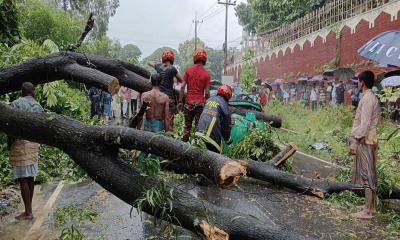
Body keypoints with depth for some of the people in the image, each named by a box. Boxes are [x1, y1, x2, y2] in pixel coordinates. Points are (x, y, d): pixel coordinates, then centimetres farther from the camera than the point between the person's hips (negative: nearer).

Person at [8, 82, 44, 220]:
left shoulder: (16, 104, -7)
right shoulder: (39, 107, 9)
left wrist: (9, 144, -2)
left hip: (20, 144, -6)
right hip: (34, 144, 6)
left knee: (23, 179, -3)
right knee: (30, 177, 12)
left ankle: (28, 212, 1)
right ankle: (29, 209, 20)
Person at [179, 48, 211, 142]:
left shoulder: (188, 70, -1)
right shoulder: (206, 74, -4)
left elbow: (182, 87, -4)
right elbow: (207, 92, -5)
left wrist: (180, 101, 2)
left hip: (189, 101, 1)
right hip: (200, 102, -1)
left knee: (187, 125, 11)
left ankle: (184, 141, 12)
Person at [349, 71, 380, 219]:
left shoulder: (367, 98, -16)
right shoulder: (373, 98, 15)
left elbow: (365, 123, -21)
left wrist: (355, 142, -20)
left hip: (365, 141, -10)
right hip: (370, 140, 10)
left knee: (367, 175, -6)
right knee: (370, 174, 15)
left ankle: (367, 211, 0)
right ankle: (371, 206, 25)